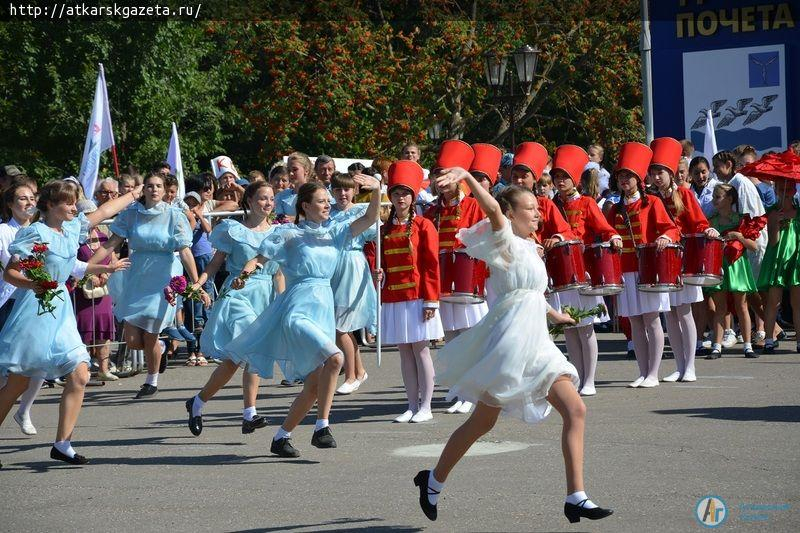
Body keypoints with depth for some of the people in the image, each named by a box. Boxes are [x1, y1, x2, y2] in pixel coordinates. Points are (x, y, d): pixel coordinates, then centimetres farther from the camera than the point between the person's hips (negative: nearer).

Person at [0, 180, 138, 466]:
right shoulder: (35, 233, -12)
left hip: (60, 309, 8)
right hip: (33, 307, -7)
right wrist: (31, 285, -33)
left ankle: (62, 443, 1)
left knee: (79, 375, -4)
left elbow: (104, 211, 26)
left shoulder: (72, 228, 9)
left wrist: (134, 194, 36)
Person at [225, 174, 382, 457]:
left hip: (324, 309, 7)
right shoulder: (289, 233, 0)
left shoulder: (333, 232, 15)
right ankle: (321, 427, -20)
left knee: (313, 386, 6)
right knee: (334, 357, -28)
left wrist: (377, 190, -5)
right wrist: (244, 274, -21)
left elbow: (369, 219, 10)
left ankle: (281, 437, 20)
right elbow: (259, 257, -2)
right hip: (298, 308, -7)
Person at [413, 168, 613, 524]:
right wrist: (465, 176, -42)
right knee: (483, 421, 0)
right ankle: (434, 481, 19)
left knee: (576, 410, -3)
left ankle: (576, 498, -4)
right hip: (511, 339, -8)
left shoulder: (527, 247, 18)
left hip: (536, 342, 8)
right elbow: (491, 207, -27)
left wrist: (554, 315, 47)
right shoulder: (505, 240, -6)